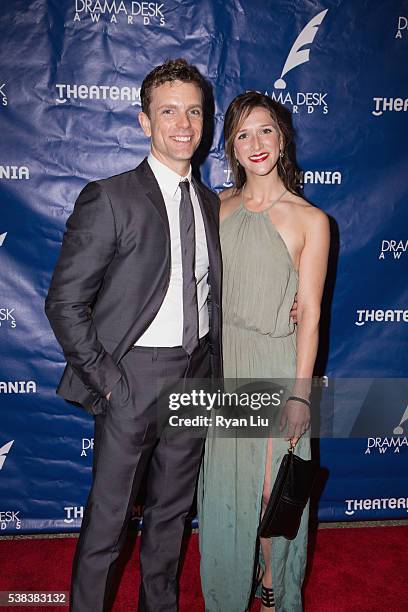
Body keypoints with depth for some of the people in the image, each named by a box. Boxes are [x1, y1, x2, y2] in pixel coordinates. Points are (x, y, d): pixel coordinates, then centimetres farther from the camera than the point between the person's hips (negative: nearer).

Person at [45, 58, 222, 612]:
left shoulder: (210, 203, 8)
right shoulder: (109, 199, -11)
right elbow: (64, 303, -12)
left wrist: (213, 366, 4)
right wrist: (106, 377, -13)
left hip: (197, 375, 6)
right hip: (135, 378, -5)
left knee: (172, 509, 20)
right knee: (108, 519, 8)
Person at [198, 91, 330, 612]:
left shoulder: (310, 219, -6)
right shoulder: (219, 207, 6)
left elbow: (310, 311, -7)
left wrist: (301, 392, -11)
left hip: (276, 364, -3)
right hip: (221, 360, 4)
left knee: (275, 490, 8)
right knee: (223, 486, 14)